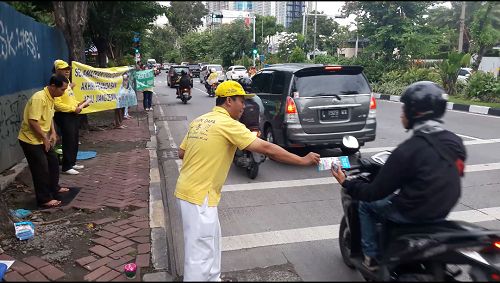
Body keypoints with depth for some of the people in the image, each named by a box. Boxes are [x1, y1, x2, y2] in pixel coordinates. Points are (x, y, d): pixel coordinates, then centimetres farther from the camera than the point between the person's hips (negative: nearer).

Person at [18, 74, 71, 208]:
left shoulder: (51, 98, 5)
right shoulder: (39, 98, -25)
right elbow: (33, 121, -27)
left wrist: (53, 133, 5)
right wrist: (45, 138, -18)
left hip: (42, 139, 9)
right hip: (31, 140, -9)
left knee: (53, 162, 18)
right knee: (41, 168, -4)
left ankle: (54, 188, 36)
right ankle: (44, 199, 7)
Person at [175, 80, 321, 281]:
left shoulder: (199, 121, 9)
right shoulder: (228, 124, -16)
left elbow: (181, 153, 14)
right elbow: (267, 148, -17)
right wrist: (303, 160, -9)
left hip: (189, 188, 10)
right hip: (199, 195, -10)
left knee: (211, 240, 24)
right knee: (200, 253, 3)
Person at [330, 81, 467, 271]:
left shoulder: (408, 150, -24)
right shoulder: (455, 142, -3)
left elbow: (376, 192, -18)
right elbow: (449, 176, 13)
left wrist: (346, 183, -5)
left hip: (412, 214, -7)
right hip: (443, 211, 7)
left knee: (366, 205, 15)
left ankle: (372, 257, 19)